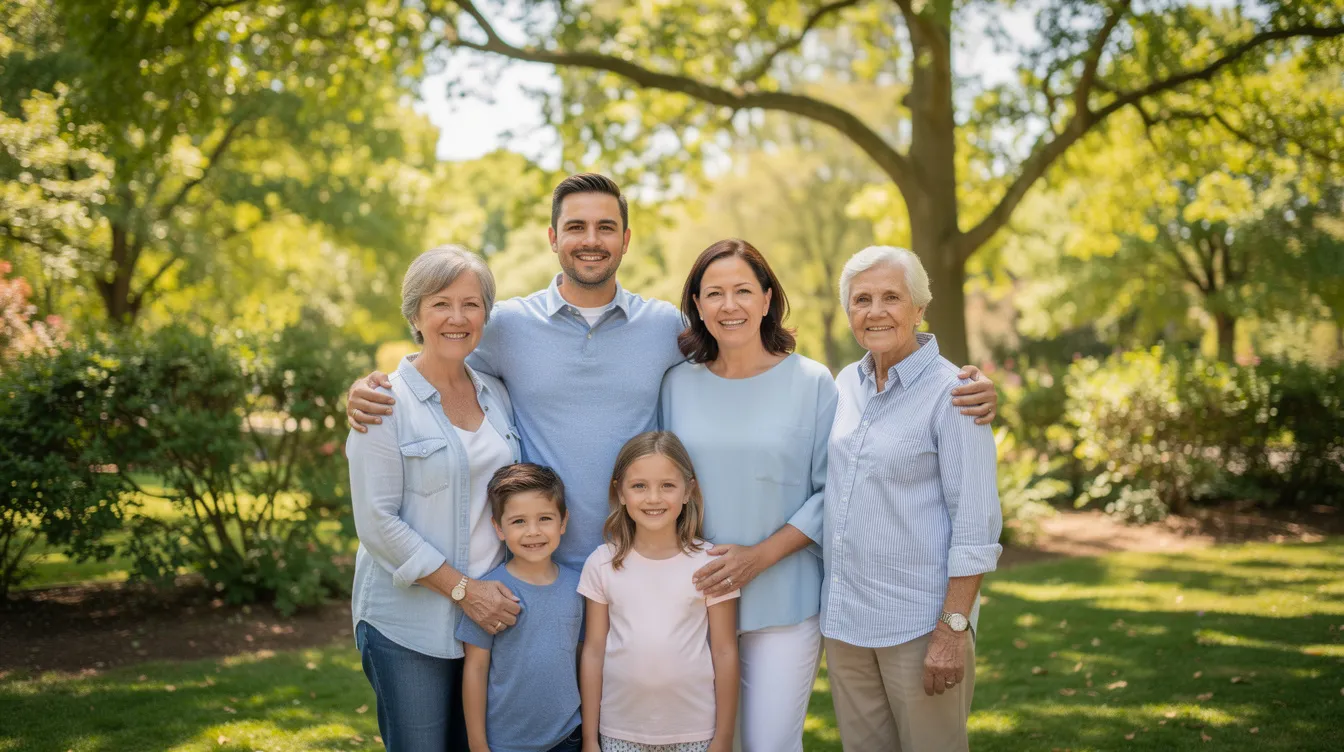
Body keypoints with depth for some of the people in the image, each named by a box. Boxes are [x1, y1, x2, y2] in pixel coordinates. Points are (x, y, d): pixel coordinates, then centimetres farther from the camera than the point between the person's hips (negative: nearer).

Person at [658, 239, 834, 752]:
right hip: (696, 595, 3)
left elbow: (831, 493, -4)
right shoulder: (678, 384, 6)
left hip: (783, 600, -2)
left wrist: (758, 557, -13)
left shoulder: (811, 382, -2)